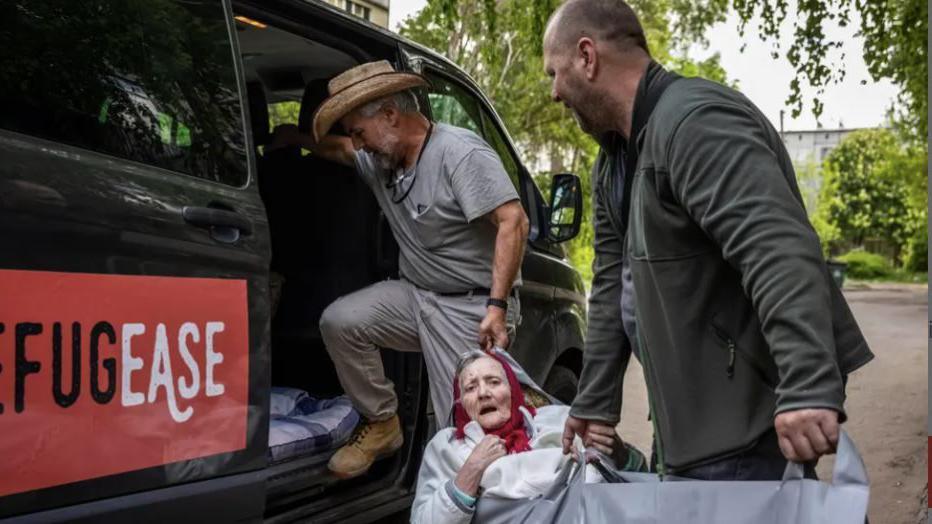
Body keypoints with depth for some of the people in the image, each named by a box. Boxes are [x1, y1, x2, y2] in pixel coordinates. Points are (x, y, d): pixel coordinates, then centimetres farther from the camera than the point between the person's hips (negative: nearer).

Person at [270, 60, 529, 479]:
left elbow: (513, 220, -24)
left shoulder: (460, 152, -17)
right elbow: (337, 149, 33)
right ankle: (381, 425, 3)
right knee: (339, 321, -12)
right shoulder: (379, 160, 9)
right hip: (415, 294, 7)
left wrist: (497, 307, -28)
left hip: (473, 307, -7)